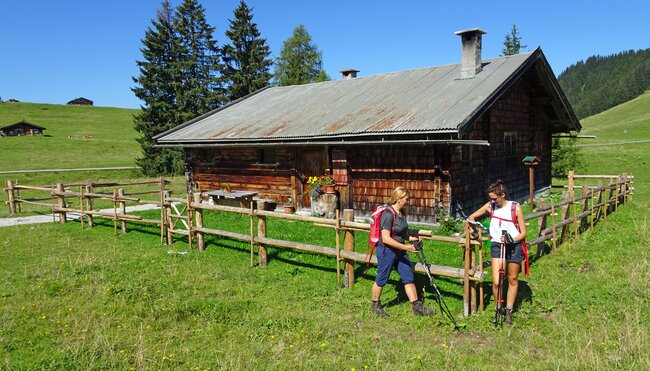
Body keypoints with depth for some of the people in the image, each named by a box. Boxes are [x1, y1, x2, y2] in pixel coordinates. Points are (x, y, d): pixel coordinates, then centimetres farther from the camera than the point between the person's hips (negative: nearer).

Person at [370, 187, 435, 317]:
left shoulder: (402, 213, 5)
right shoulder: (388, 214, -22)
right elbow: (386, 238, -27)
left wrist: (412, 238, 4)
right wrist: (405, 247, -27)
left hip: (400, 251, 9)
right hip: (386, 251, -9)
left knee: (409, 277, 10)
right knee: (381, 280, 7)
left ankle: (417, 307, 19)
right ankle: (376, 305, 26)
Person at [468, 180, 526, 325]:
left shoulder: (515, 208, -8)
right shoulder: (490, 206, -1)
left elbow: (523, 233, -7)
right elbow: (471, 217, 13)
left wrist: (511, 239, -23)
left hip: (514, 246, -1)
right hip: (496, 245, 1)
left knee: (513, 280, 12)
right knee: (496, 282, -9)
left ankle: (509, 311, 28)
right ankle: (498, 308, 14)